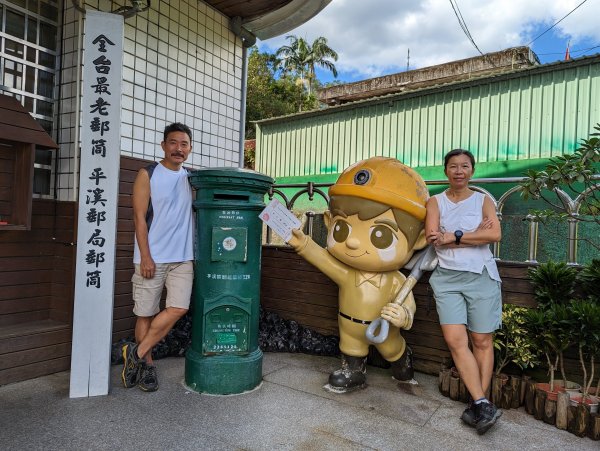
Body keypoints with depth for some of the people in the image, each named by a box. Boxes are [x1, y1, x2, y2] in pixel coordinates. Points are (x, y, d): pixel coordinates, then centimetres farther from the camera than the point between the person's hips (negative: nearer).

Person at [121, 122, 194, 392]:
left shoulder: (192, 178, 13)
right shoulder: (147, 175, 0)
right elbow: (139, 218, -6)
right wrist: (145, 257, -12)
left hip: (183, 258, 4)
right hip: (152, 258, -3)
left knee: (178, 308, -8)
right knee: (146, 313, 5)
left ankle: (137, 354, 8)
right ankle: (146, 365, 22)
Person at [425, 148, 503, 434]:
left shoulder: (483, 200, 9)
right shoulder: (435, 202, 8)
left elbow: (495, 234, -8)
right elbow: (432, 238, -6)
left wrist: (453, 236, -11)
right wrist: (475, 234, -7)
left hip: (481, 276, 0)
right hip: (447, 278, 0)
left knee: (482, 340, 2)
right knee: (455, 340, -9)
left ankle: (478, 404, 11)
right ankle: (483, 404, 0)